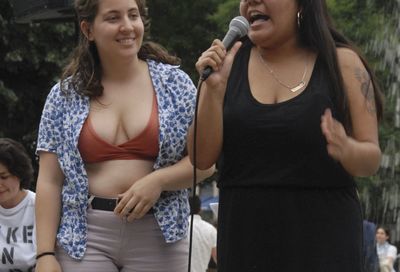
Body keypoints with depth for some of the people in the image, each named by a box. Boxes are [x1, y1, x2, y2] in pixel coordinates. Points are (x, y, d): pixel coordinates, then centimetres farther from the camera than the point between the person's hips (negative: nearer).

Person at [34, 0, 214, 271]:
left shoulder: (174, 83, 5)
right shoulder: (65, 95, 7)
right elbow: (49, 182, 4)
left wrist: (158, 180, -15)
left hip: (159, 237, 0)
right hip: (85, 235, 0)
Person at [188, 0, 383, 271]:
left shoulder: (342, 63, 0)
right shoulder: (227, 63, 4)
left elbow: (372, 159, 0)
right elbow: (202, 158, 0)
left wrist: (346, 149, -21)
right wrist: (213, 89, -13)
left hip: (323, 236, -1)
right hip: (246, 236, 2)